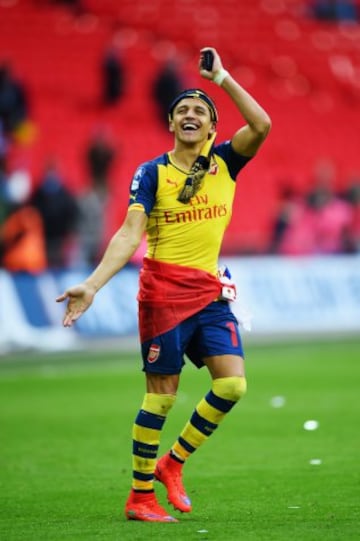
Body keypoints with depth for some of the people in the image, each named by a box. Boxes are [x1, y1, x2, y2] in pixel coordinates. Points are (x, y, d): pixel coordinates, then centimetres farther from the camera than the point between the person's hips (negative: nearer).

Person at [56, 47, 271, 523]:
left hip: (209, 290, 4)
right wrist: (91, 286, -21)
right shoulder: (152, 173, -2)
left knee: (232, 383, -9)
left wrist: (221, 77, -7)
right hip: (164, 290, -4)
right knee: (162, 393, -3)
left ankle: (172, 462, 10)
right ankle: (139, 498, 6)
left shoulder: (224, 163, 7)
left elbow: (261, 125, -10)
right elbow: (130, 234, -10)